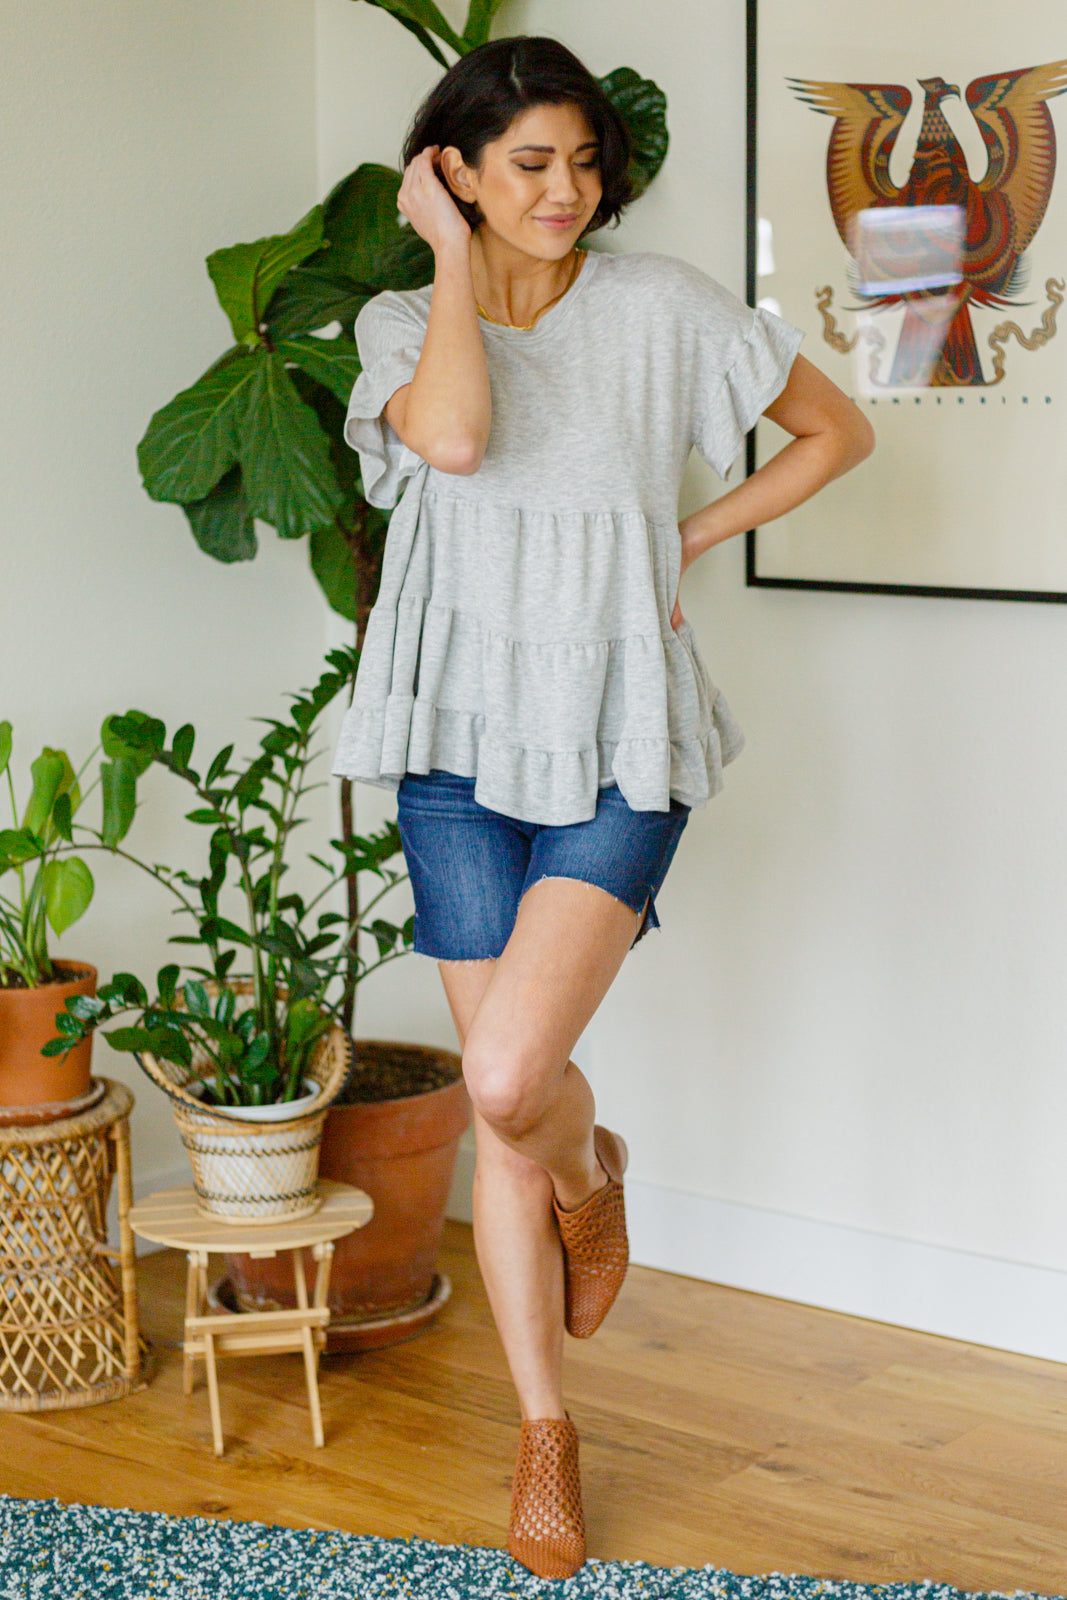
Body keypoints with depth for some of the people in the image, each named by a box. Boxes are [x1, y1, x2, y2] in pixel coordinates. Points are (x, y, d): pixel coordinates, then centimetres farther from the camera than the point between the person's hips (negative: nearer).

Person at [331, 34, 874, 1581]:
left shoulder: (659, 306, 0)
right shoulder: (407, 323, 2)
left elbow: (838, 430, 10)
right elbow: (454, 437, -22)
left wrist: (696, 535, 2)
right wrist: (454, 255, -12)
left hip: (621, 750, -2)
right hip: (463, 745, 2)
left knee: (511, 1078, -19)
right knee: (503, 1120, 6)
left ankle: (592, 1172, 20)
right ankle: (545, 1428, 23)